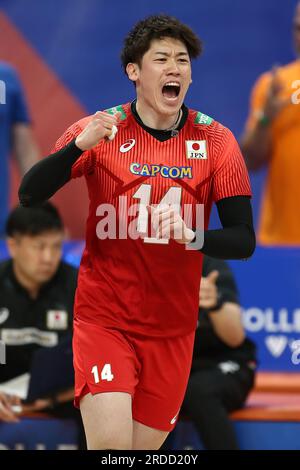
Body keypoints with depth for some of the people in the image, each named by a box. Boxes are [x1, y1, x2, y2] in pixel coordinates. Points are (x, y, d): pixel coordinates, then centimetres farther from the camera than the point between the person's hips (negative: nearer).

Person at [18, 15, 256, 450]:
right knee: (111, 443, -20)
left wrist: (192, 235, -26)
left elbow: (243, 240, -5)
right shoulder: (99, 129, -4)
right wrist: (80, 145, -28)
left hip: (172, 328, 2)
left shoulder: (216, 141, -2)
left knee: (145, 445, 7)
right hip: (104, 317, -2)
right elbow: (29, 194, -12)